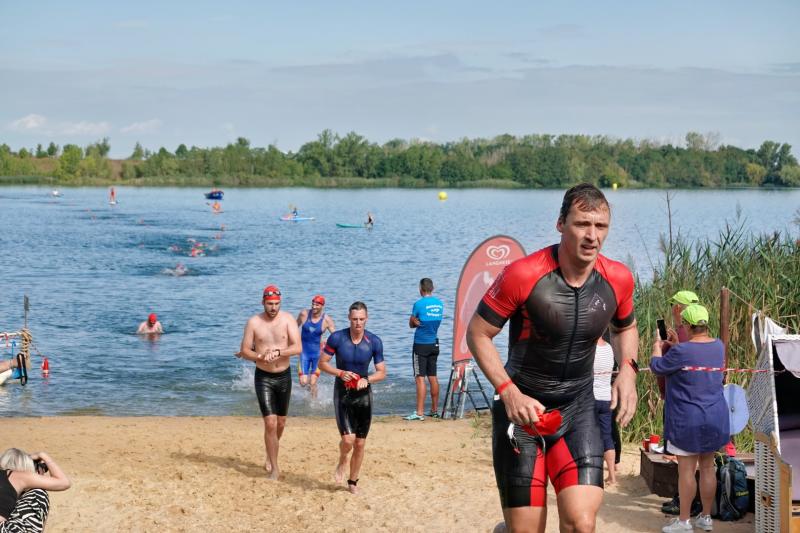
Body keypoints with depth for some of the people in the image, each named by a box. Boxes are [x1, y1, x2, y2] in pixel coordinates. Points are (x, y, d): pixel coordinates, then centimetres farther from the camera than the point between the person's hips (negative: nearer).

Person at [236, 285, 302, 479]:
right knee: (270, 423, -12)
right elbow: (244, 351, -4)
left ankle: (270, 456, 42)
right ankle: (274, 468, -2)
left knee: (281, 423, 15)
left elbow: (298, 348, -16)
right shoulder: (254, 322, -7)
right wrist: (260, 357, -23)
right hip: (263, 377, -2)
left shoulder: (288, 319, -7)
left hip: (284, 376, 2)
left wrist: (278, 352, -32)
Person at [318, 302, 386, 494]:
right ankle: (342, 460, 19)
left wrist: (367, 379, -23)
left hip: (363, 394, 2)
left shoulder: (374, 341, -8)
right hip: (342, 392, -2)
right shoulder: (337, 338, -12)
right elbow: (322, 363, -4)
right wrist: (340, 373, -20)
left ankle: (353, 482, 25)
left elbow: (382, 372, -3)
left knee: (360, 444, 5)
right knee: (348, 439, -17)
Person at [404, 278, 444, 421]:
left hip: (421, 345, -6)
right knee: (433, 377, 13)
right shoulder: (440, 303, 4)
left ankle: (419, 413, -9)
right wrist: (422, 322, -1)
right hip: (434, 344, 6)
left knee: (420, 378, -6)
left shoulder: (419, 304, -13)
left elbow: (411, 324, -2)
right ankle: (434, 410, 20)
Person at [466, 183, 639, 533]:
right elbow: (477, 334, -8)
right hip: (521, 407, -3)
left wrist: (627, 369, -2)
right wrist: (509, 393, -19)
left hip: (578, 410, 3)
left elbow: (625, 327, 18)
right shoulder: (523, 275, -18)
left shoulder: (618, 278, -4)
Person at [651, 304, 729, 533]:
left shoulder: (681, 351, -21)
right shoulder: (718, 346, 0)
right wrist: (676, 343, 30)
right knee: (708, 467, 13)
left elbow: (657, 367, -5)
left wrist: (656, 346, 13)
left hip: (688, 419, -6)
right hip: (715, 418, 6)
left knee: (686, 470, 1)